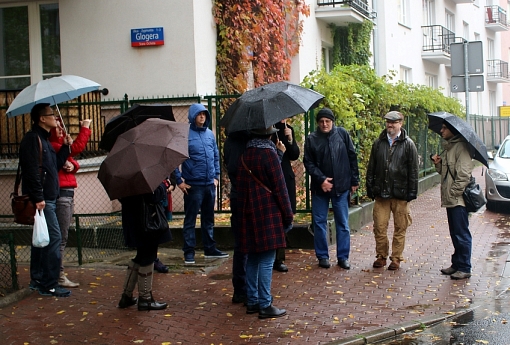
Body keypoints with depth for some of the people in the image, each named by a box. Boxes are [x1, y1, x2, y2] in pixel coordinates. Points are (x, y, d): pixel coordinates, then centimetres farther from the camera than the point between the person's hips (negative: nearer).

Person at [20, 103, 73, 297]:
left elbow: (55, 166, 19)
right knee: (54, 237, -11)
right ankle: (49, 285, -8)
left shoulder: (43, 139, 20)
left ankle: (37, 280, 21)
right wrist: (38, 198, -25)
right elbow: (31, 170, -20)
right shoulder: (33, 138, -12)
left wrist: (66, 147, 11)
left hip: (48, 198, 10)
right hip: (41, 199, -10)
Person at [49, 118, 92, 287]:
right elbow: (76, 148, -22)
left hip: (67, 194, 10)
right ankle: (60, 276, -4)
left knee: (62, 236, 12)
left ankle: (58, 273, 17)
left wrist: (72, 165, -7)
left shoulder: (59, 145, 19)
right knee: (61, 237, -8)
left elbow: (73, 163, 17)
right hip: (60, 195, -10)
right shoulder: (51, 146, -13)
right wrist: (85, 128, -12)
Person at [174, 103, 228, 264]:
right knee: (190, 219, 1)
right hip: (193, 185, -6)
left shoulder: (210, 134, 9)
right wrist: (179, 181, -10)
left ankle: (210, 249, 24)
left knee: (209, 218, 14)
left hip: (210, 184, 6)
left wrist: (216, 176, 11)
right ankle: (189, 251, 7)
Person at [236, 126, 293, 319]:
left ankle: (252, 302, 19)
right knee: (266, 260, -4)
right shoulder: (269, 154, -12)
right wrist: (288, 215, -4)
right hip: (268, 214, -7)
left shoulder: (245, 156, 8)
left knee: (253, 258, 13)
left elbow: (239, 185, 13)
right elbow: (279, 188, -11)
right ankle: (265, 306, -2)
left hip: (249, 215, 7)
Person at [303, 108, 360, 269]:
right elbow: (308, 162, -2)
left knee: (343, 224, 6)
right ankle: (322, 256, 17)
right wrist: (321, 179, -14)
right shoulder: (311, 139, -2)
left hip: (341, 186, 0)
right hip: (320, 188, 0)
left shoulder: (342, 134, -1)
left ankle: (343, 256, 15)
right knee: (319, 222, 5)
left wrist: (354, 180, 2)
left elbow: (352, 158, 2)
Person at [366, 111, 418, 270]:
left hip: (400, 193, -2)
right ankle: (381, 256, 17)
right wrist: (370, 187, 6)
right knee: (379, 227, 2)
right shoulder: (378, 143, 9)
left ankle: (396, 258, 16)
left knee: (400, 228, 5)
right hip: (381, 193, 2)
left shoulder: (408, 144, 1)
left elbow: (413, 171, 0)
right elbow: (371, 167, 12)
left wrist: (412, 192, -5)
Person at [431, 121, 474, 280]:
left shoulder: (460, 147, -13)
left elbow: (464, 174, -20)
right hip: (450, 199, 10)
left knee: (461, 234, -5)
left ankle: (464, 268, 0)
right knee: (455, 234, 15)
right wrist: (438, 164, 3)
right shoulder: (448, 147, 17)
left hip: (458, 199, -10)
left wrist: (455, 192, -19)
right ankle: (457, 264, 23)